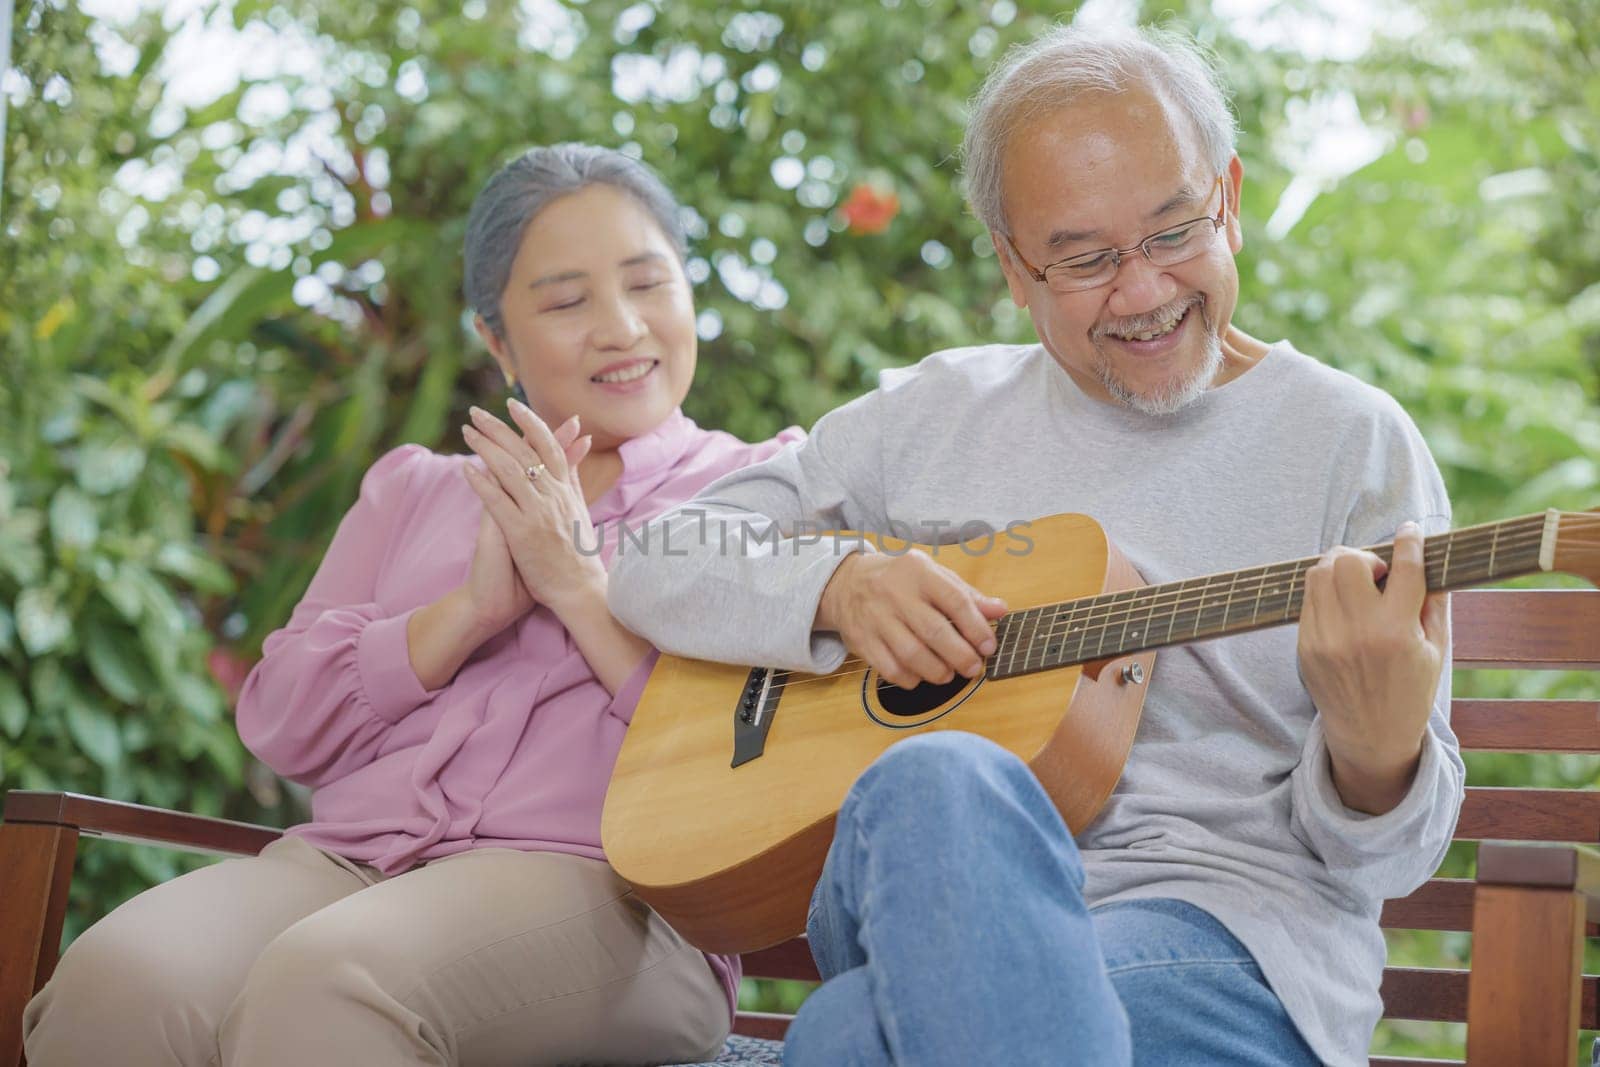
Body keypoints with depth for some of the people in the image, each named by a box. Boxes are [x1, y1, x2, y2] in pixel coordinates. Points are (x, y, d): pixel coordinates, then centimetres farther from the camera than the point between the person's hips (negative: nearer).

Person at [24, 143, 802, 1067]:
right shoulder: (416, 488, 25)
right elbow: (280, 722, 12)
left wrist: (579, 583, -6)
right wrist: (477, 607, -2)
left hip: (603, 886, -4)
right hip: (348, 857, 4)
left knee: (325, 980, -36)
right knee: (117, 979, -29)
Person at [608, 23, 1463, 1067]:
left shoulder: (1352, 444, 4)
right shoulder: (934, 412, 14)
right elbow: (657, 563, 12)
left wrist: (1376, 753, -24)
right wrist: (837, 583, -8)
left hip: (1229, 929, -4)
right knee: (938, 781, -35)